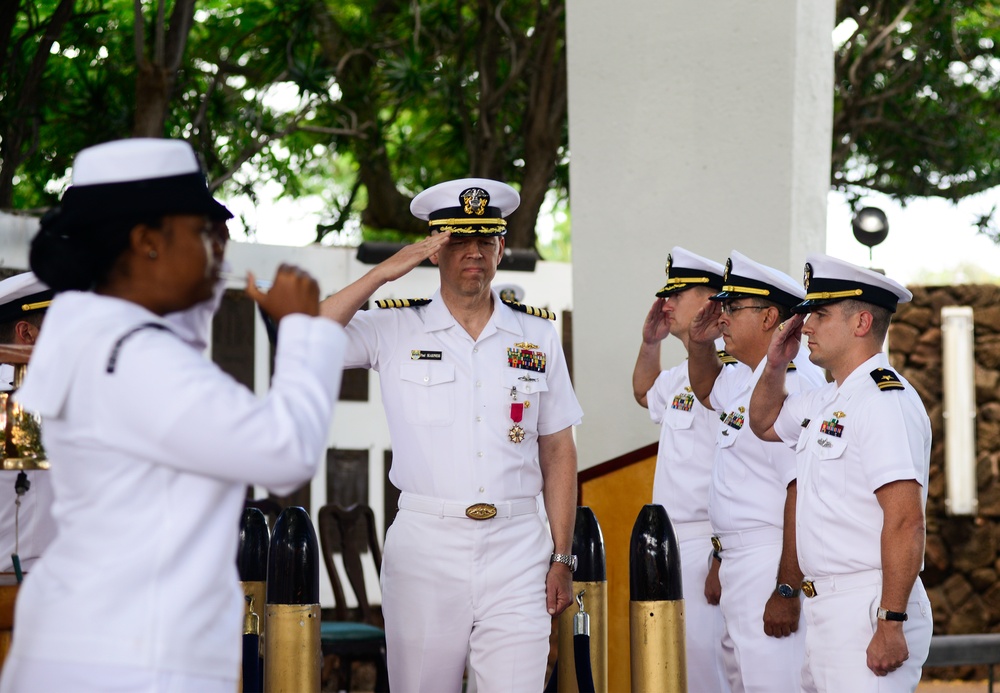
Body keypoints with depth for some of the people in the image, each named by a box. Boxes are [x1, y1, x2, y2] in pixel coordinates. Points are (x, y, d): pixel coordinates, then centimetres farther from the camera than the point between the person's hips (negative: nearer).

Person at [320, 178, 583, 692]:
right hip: (425, 547, -1)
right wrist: (382, 274, -9)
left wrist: (561, 558, 7)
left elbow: (558, 452, 12)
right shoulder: (394, 330, 5)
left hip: (517, 552, 1)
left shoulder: (537, 336, 11)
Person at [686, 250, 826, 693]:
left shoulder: (793, 384, -18)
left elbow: (804, 494, -24)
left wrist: (787, 591, -26)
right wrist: (699, 344, 19)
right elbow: (707, 391, 41)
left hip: (774, 567, -11)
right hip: (738, 562, 11)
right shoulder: (743, 380, 14)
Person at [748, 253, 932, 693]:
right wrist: (775, 364, 17)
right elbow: (765, 423, 37)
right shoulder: (826, 401, 15)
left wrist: (891, 623, -24)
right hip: (825, 606, 9)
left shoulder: (886, 401, -14)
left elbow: (906, 522, -21)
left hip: (869, 607, -9)